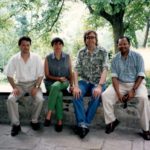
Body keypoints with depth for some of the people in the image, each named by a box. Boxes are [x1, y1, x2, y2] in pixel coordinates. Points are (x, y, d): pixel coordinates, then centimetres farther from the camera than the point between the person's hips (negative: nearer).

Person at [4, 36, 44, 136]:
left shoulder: (36, 58, -7)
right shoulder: (14, 59, -4)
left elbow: (40, 74, -4)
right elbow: (9, 75, 0)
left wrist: (36, 87, -16)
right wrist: (14, 87, -13)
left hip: (33, 83, -1)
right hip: (20, 84, 1)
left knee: (40, 99, -29)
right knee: (10, 99, -25)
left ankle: (34, 121, -4)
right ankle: (16, 124, -9)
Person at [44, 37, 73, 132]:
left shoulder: (67, 57, 5)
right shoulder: (48, 58, 0)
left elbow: (70, 72, 7)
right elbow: (47, 75, 1)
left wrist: (71, 85, -6)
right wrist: (58, 78, -13)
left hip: (64, 82, 0)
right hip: (51, 82, 0)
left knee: (55, 86, -37)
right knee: (59, 94, -35)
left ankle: (49, 114, -31)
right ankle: (59, 121, -27)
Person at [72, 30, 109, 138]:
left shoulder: (103, 52, -7)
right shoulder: (81, 52, 1)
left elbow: (105, 69, -17)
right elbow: (76, 70, -6)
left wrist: (99, 86, -32)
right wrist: (76, 86, -22)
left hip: (98, 82, -2)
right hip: (85, 81, 2)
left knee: (96, 96, -32)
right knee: (77, 94, -28)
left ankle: (84, 124, -20)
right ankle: (82, 124, -26)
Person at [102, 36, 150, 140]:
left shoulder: (137, 56, -3)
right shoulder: (115, 59, 4)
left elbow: (141, 76, -7)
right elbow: (114, 77, -3)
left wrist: (133, 90, -18)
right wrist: (118, 93, -16)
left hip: (136, 83, -2)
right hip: (120, 84, 2)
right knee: (105, 95, -21)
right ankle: (112, 120, 0)